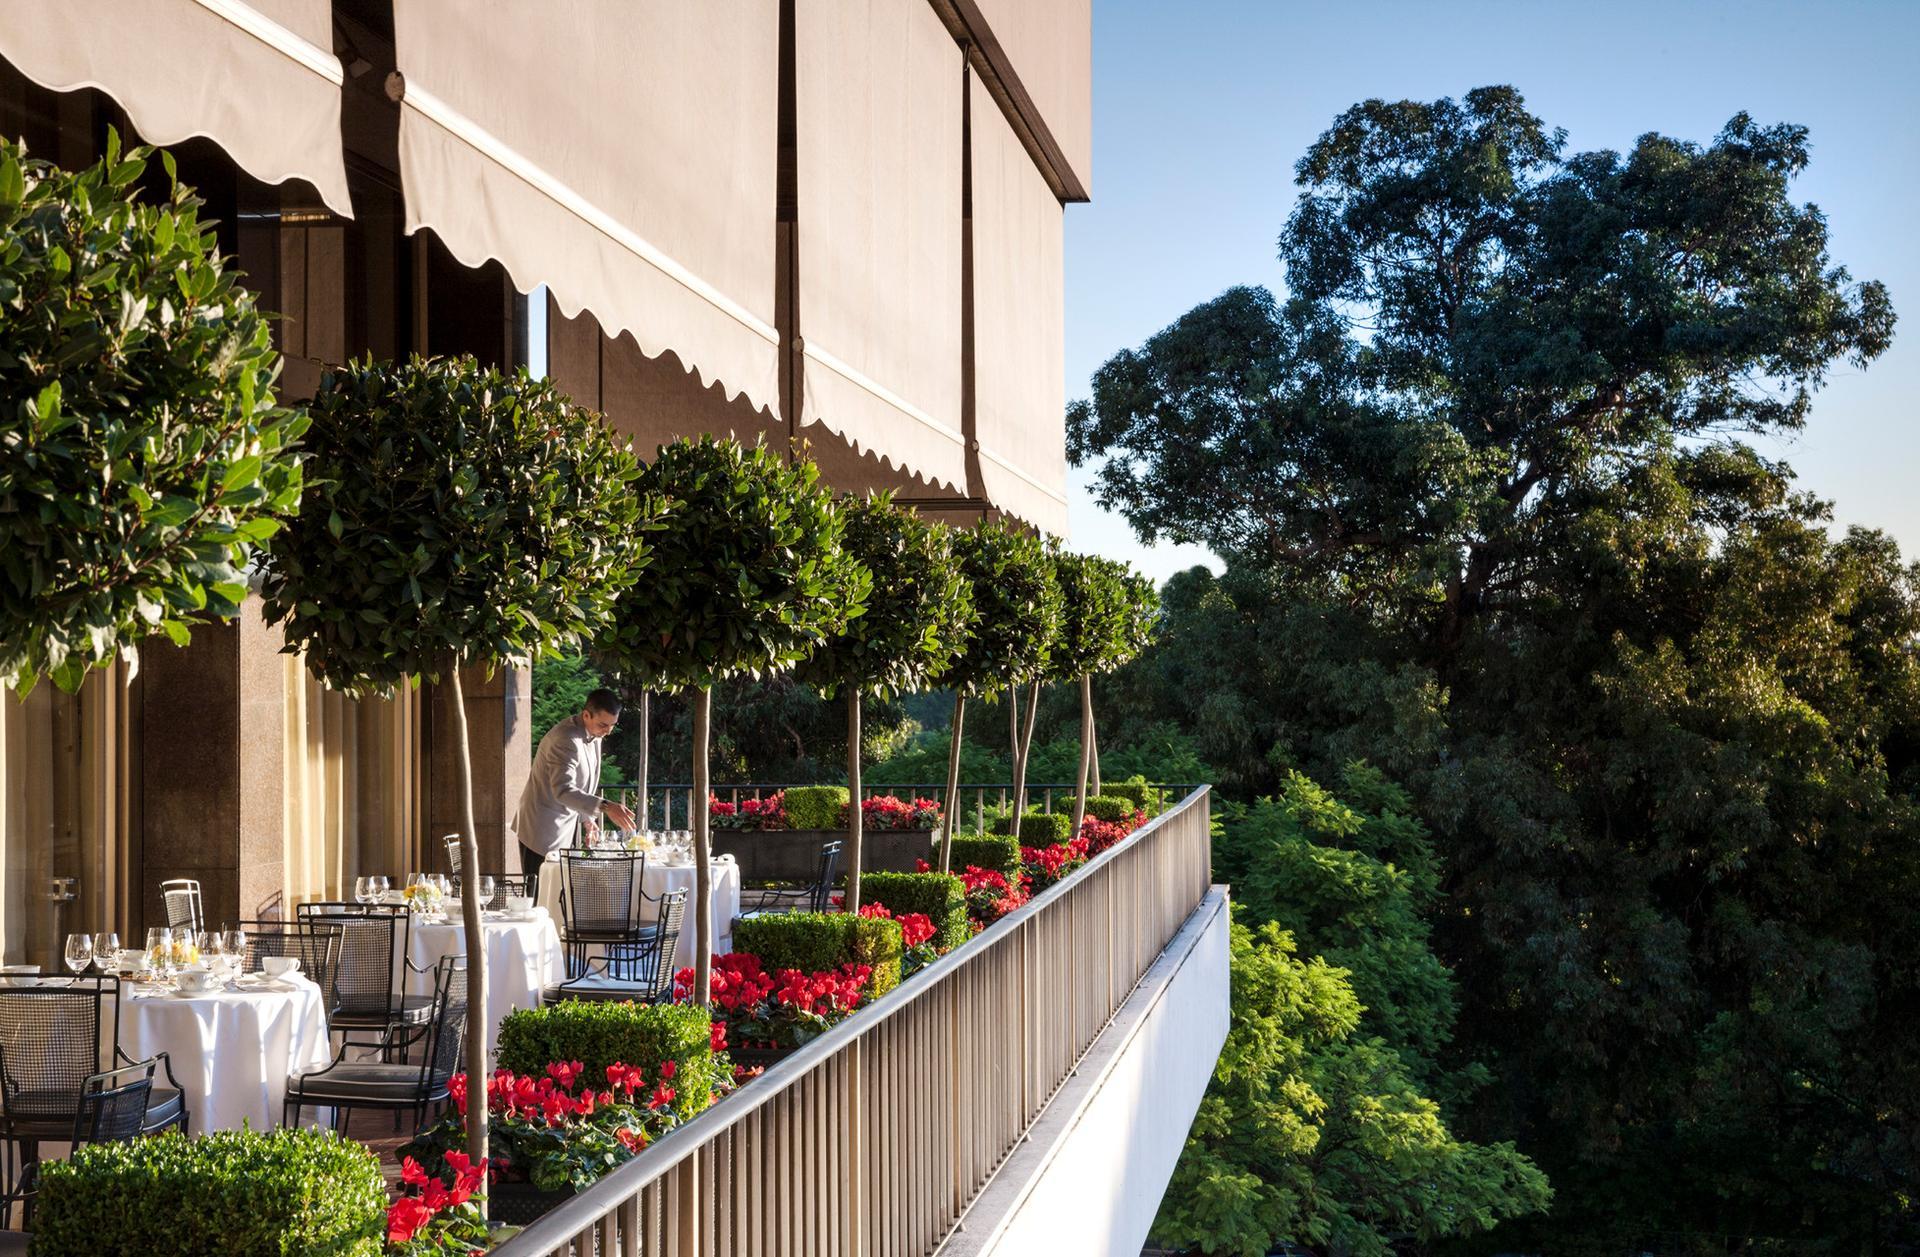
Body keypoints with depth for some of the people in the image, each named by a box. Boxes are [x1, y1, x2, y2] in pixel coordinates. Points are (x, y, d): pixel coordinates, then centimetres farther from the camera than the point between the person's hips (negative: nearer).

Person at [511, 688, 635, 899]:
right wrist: (605, 807, -43)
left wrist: (587, 818, 12)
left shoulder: (593, 735, 7)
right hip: (543, 832, -9)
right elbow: (563, 790, -35)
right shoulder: (566, 739, -24)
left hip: (566, 828, 9)